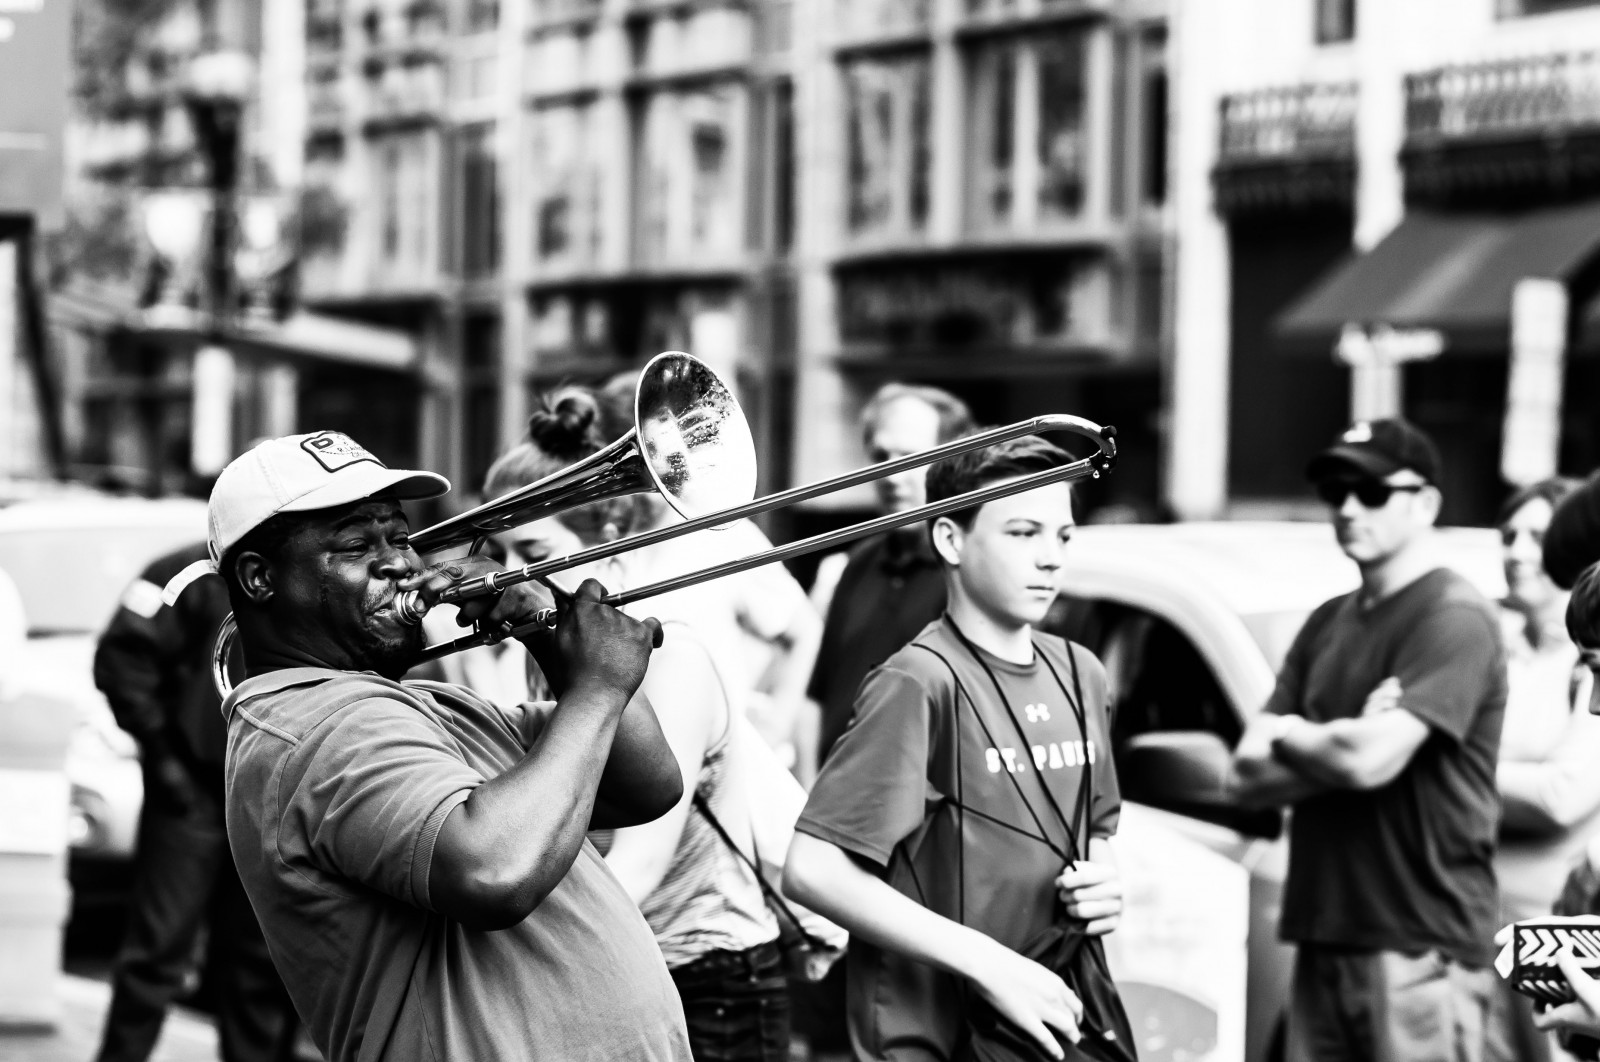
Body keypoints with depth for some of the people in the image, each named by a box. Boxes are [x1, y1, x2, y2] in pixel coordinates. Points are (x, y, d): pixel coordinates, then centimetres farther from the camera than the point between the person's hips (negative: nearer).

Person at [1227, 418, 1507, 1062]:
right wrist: (1337, 744, -8)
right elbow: (1249, 777, 11)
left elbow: (1370, 760, -20)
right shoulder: (1328, 623, 18)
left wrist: (1288, 736, 0)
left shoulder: (1454, 619, -8)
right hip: (1323, 943, 7)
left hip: (1419, 952, -7)